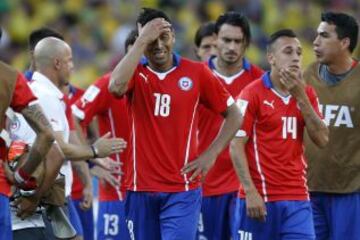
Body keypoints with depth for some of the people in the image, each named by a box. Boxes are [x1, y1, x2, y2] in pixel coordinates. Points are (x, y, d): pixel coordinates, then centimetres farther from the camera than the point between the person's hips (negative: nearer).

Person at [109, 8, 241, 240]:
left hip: (182, 189, -2)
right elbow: (117, 86, -24)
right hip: (141, 188, 2)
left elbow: (234, 115, 8)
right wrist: (142, 40, -20)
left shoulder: (197, 72, 0)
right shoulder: (135, 72, 1)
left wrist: (211, 154, -3)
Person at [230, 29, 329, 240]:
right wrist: (250, 192, -16)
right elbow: (237, 145, -8)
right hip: (260, 198, -4)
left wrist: (301, 96, -8)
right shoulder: (253, 94, -5)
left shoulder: (306, 94, 10)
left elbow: (322, 140, 0)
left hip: (297, 199, 4)